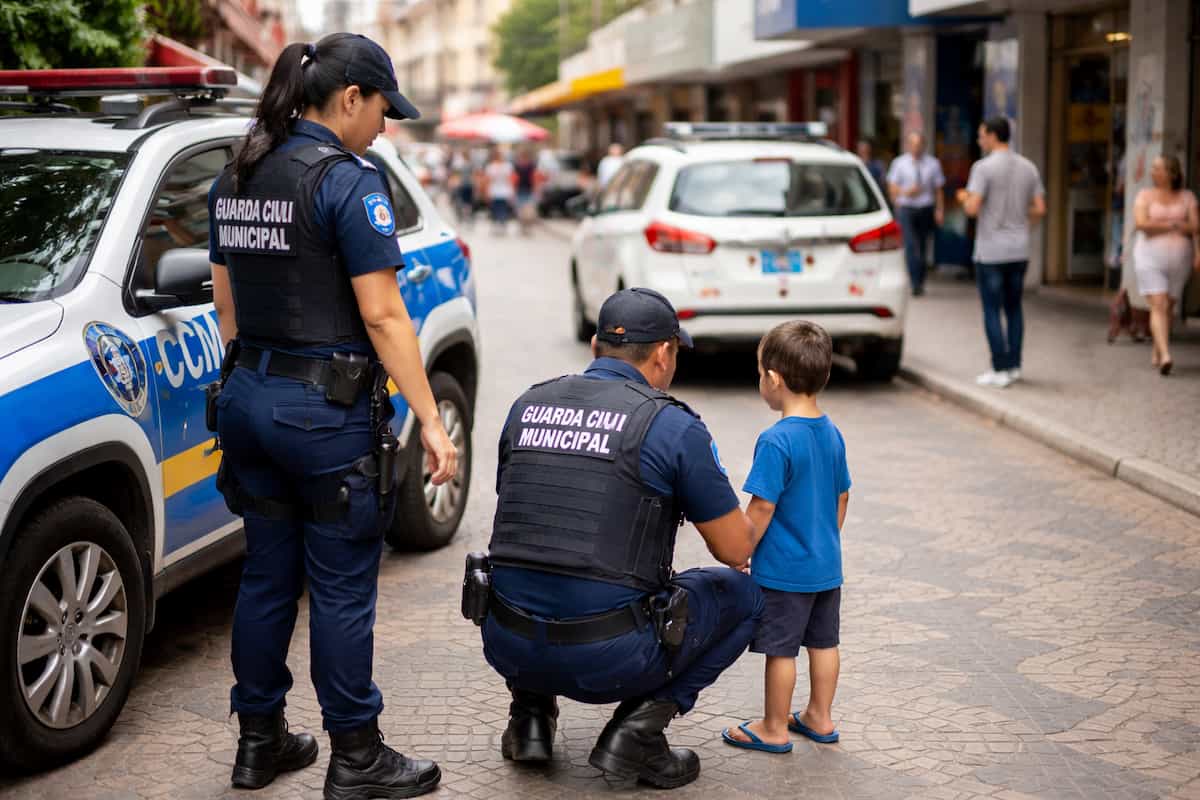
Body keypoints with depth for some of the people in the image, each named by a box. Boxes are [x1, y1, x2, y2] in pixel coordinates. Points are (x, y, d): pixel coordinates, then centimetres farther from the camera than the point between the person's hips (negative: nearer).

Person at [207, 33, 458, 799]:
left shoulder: (236, 178, 9)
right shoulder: (348, 180, -14)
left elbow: (227, 304, 15)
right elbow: (382, 316, -17)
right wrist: (431, 419, -14)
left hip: (250, 397, 8)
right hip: (329, 411, -8)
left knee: (266, 576, 16)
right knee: (342, 590, 1)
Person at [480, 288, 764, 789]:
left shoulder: (527, 407, 9)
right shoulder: (673, 426, -6)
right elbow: (736, 551, 1)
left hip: (508, 647, 5)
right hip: (607, 660, -5)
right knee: (742, 596, 18)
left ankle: (531, 711, 18)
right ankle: (638, 729, 3)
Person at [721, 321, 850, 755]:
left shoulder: (776, 441, -22)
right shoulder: (832, 434, 3)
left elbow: (761, 508, -21)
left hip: (783, 571, -8)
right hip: (827, 566, 8)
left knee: (781, 649, 4)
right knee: (823, 642, 17)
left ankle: (774, 729, 14)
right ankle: (820, 718, 30)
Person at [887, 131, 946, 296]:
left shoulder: (933, 163, 7)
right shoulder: (899, 163, 4)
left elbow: (938, 189, 8)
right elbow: (892, 188, 5)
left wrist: (940, 210, -1)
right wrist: (905, 191, -15)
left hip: (926, 209, 2)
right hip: (906, 208, -2)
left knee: (923, 247, 6)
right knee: (911, 246, -15)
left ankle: (920, 283, 19)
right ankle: (914, 283, -20)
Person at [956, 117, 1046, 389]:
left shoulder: (983, 167, -12)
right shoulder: (1028, 167, 6)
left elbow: (972, 209, -18)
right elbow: (1040, 209, 6)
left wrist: (964, 198, 4)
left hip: (990, 251, -5)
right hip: (1019, 251, 5)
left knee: (992, 311, 0)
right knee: (1014, 308, 15)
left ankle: (1000, 370, -2)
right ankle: (1014, 365, 16)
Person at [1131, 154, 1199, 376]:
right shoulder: (1145, 195, 1)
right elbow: (1140, 223, -13)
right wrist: (1172, 226, -8)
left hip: (1179, 258, 2)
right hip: (1150, 257, -2)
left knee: (1168, 307, 9)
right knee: (1158, 306, -13)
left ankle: (1157, 353, 24)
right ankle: (1165, 356, -23)